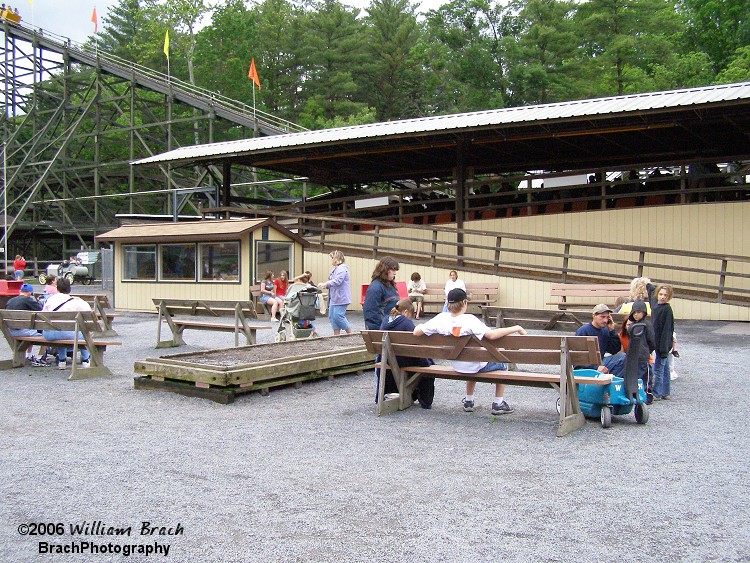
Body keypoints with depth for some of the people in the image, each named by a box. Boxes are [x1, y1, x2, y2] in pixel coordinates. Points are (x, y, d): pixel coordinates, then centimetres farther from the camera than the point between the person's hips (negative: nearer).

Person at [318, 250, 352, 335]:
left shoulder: (342, 268, -14)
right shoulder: (335, 269, 18)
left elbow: (337, 281, -24)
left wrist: (326, 284, -21)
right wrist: (326, 286, 8)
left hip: (341, 298, -10)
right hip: (334, 298, 10)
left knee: (338, 316, -11)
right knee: (331, 316, 8)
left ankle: (350, 332, 0)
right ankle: (336, 334, 13)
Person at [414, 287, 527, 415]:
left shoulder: (441, 319, -15)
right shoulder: (469, 320, -29)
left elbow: (417, 332, -13)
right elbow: (491, 335, -39)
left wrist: (420, 326, 11)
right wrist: (516, 328, -31)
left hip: (457, 366, 5)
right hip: (478, 366, -5)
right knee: (502, 363, 24)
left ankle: (469, 401, 43)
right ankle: (498, 404, 22)